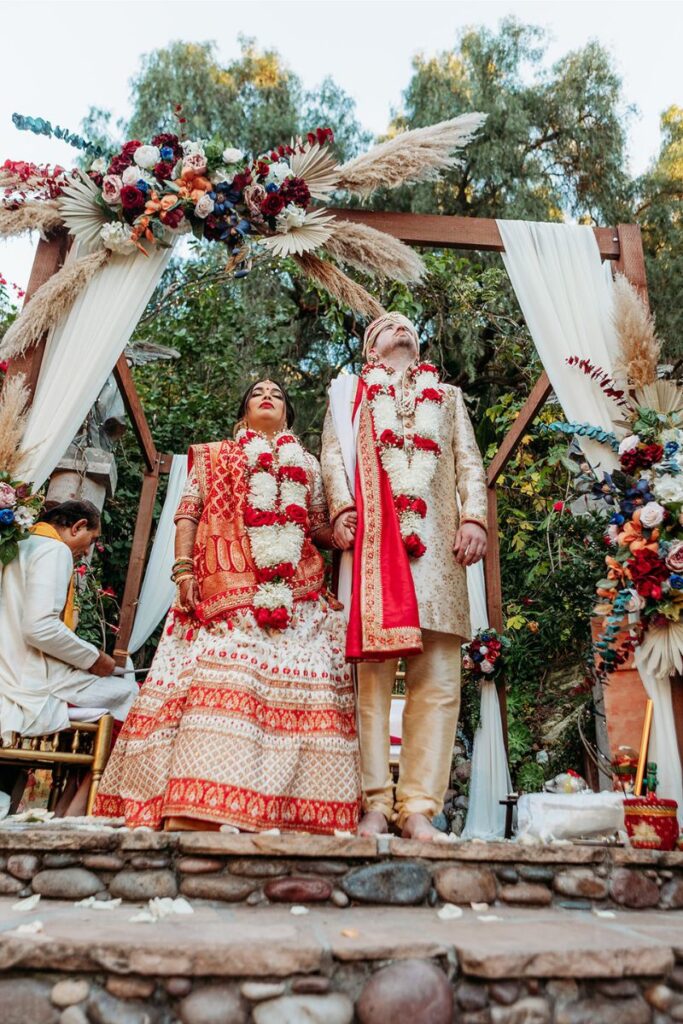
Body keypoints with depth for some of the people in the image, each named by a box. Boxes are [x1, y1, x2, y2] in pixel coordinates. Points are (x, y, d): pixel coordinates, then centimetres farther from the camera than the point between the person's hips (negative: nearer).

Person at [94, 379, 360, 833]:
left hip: (297, 593, 2)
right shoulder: (213, 456, 21)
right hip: (225, 587, -2)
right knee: (219, 672, -17)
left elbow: (321, 527, 17)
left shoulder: (308, 465, 25)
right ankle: (194, 810, -18)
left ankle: (290, 809, -10)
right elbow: (188, 514, 11)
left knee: (300, 679, -11)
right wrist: (184, 570, -4)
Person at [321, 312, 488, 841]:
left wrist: (474, 518, 0)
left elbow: (470, 462, 18)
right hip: (373, 537, -1)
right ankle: (376, 804, -5)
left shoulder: (448, 395, 31)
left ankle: (419, 806, -5)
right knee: (373, 669, -8)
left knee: (437, 679, -7)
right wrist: (342, 508, -7)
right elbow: (334, 453, 11)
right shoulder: (351, 391, 27)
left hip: (436, 539, 2)